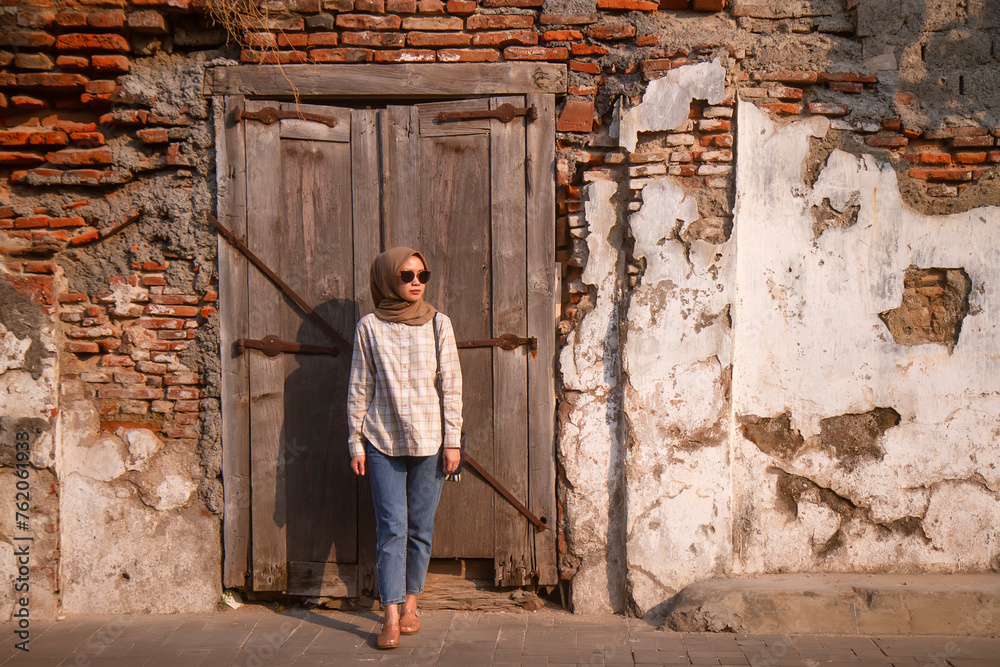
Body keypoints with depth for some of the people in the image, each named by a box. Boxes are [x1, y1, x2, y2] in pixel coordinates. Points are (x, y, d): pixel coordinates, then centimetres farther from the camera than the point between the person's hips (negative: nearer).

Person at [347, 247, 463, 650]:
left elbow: (451, 384, 2)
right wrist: (356, 442, 2)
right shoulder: (369, 328, 1)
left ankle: (411, 605, 23)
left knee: (420, 528, 8)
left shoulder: (438, 324, 2)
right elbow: (359, 389, 4)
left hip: (429, 440, 1)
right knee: (391, 528, -4)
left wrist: (452, 440, -2)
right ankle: (391, 617, 1)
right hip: (383, 441, -1)